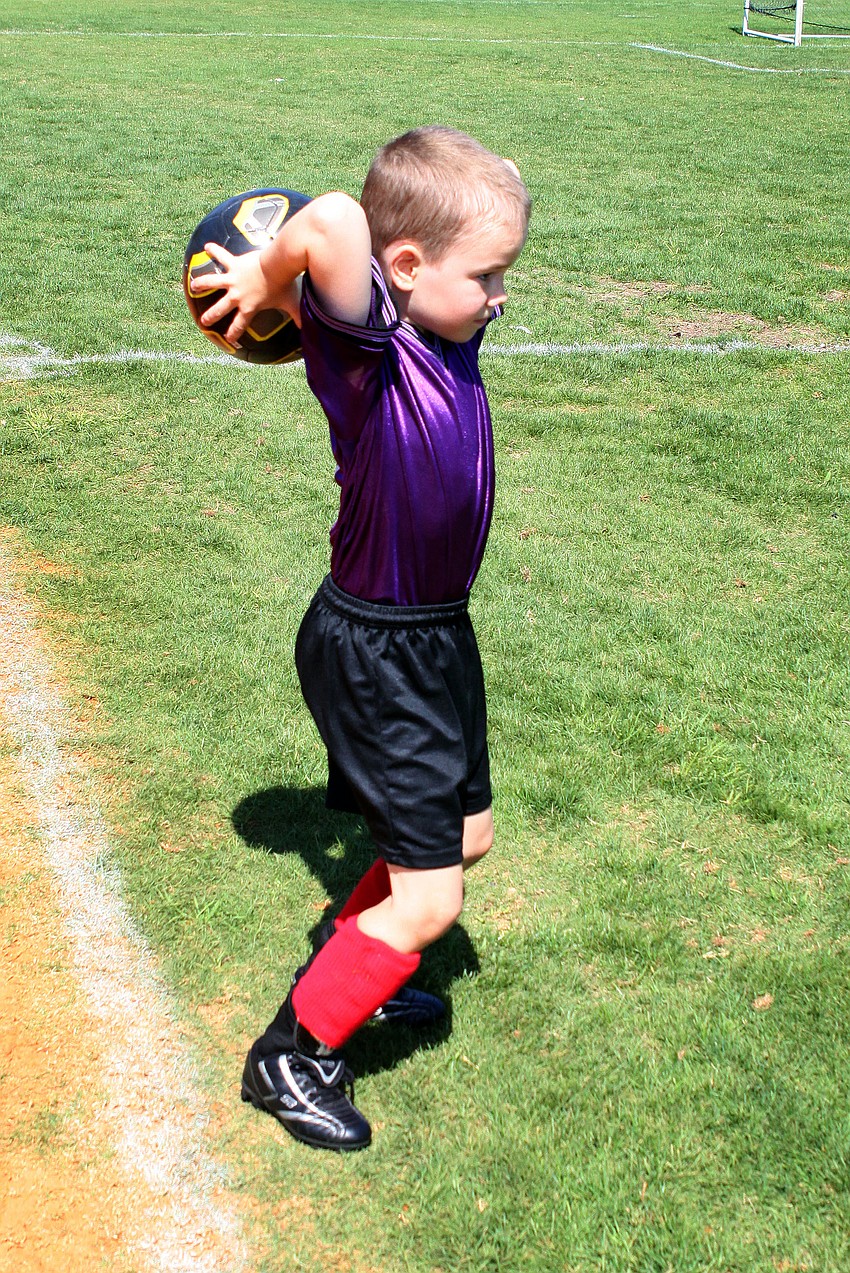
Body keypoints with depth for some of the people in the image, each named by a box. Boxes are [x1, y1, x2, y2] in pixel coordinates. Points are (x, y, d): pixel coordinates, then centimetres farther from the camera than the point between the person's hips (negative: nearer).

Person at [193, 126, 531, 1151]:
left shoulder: (449, 329, -3)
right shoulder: (367, 345, -27)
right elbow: (334, 223, -47)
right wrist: (263, 281, -26)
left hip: (437, 634, 9)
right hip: (372, 653, -9)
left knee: (465, 834, 24)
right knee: (426, 899, -2)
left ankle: (350, 967, 47)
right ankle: (289, 1057, 18)